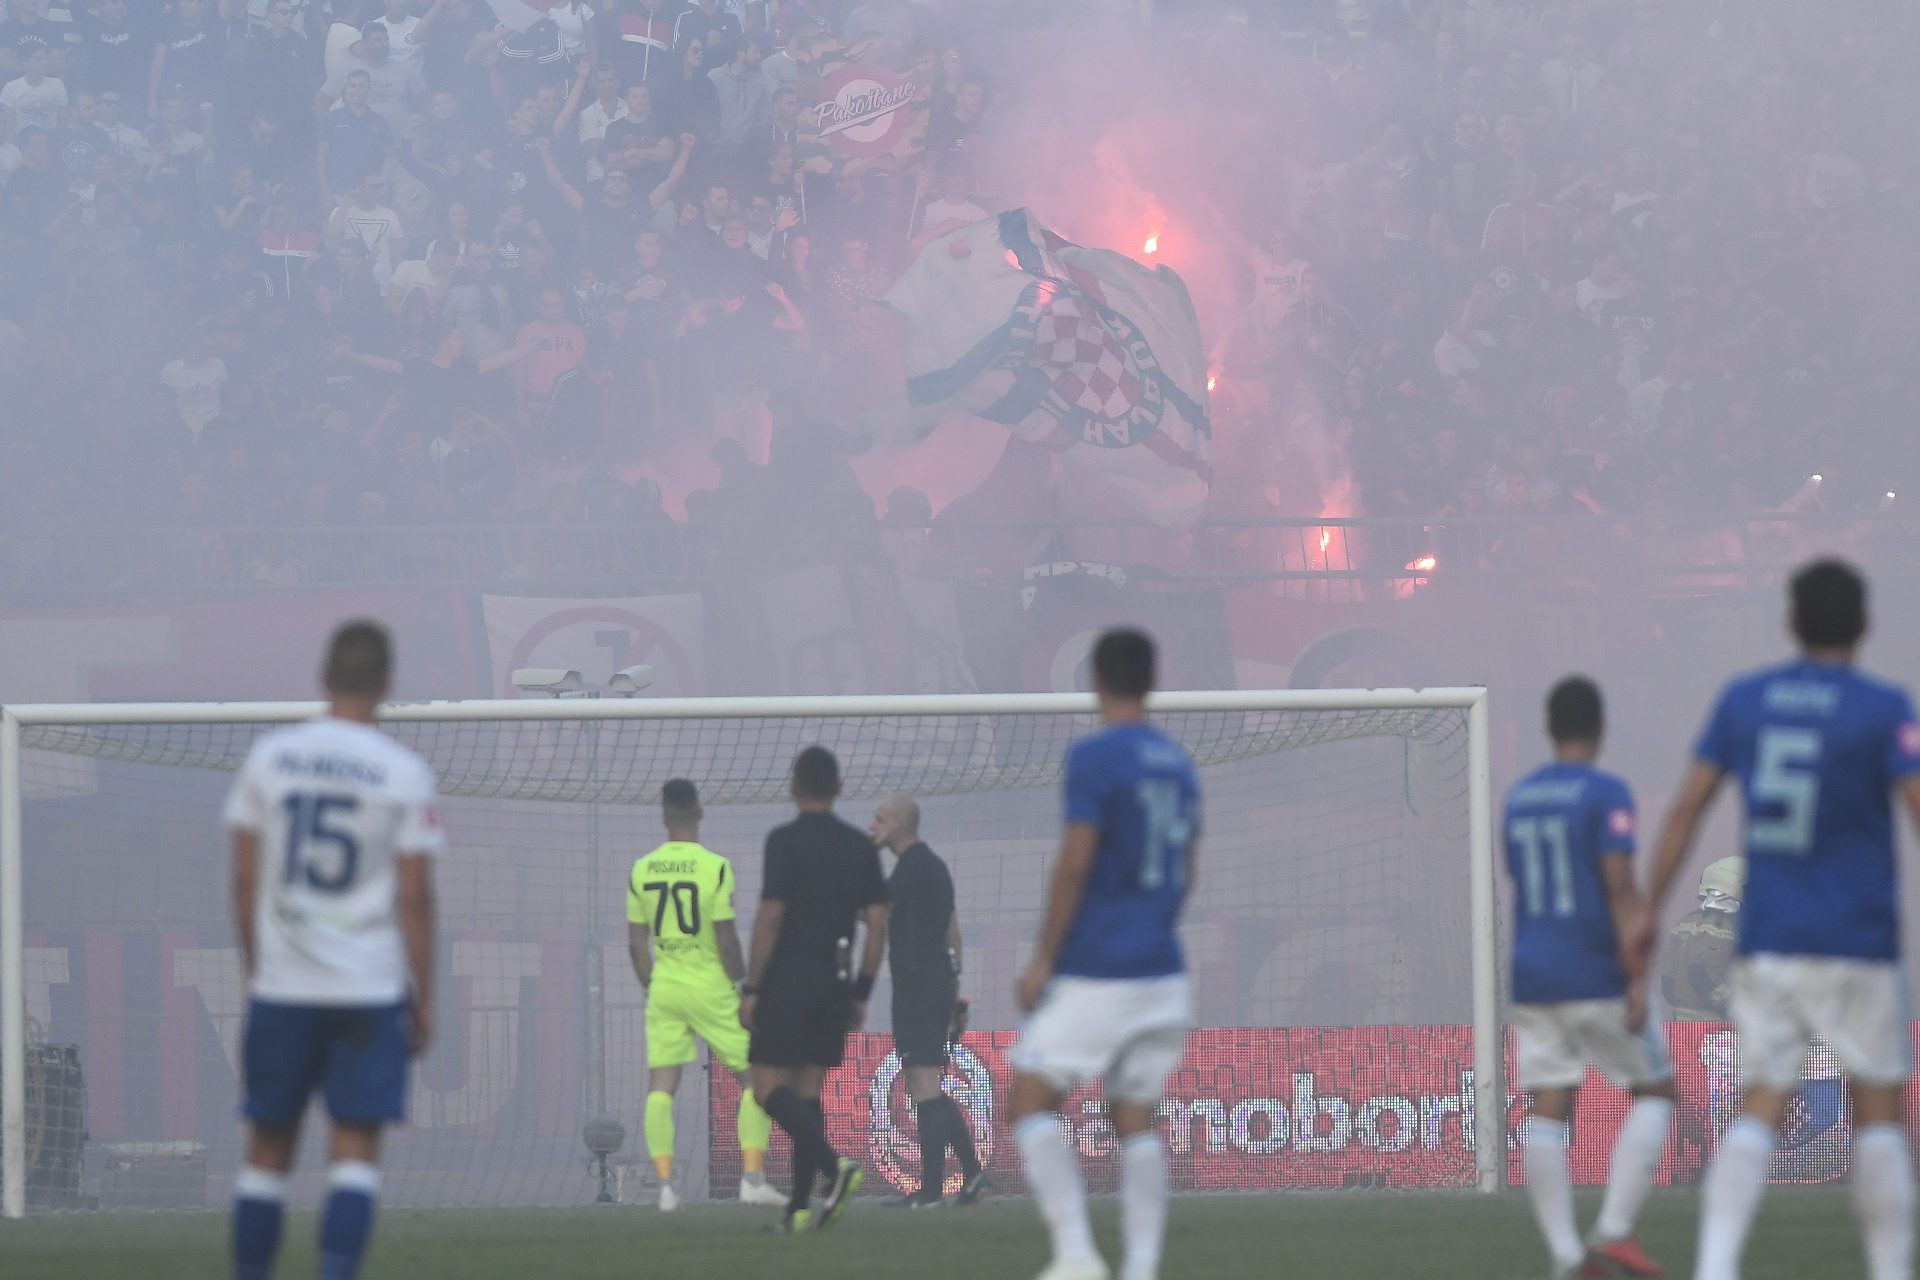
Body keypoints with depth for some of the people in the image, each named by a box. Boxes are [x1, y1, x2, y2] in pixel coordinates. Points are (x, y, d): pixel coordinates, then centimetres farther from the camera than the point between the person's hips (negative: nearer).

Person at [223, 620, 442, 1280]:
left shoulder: (268, 757, 2)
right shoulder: (404, 773, -5)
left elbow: (245, 878, 4)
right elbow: (415, 895, -6)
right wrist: (424, 998, 2)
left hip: (281, 985, 2)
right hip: (371, 989, -2)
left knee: (268, 1147, 11)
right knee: (355, 1153, -2)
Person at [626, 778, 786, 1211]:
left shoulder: (642, 871, 2)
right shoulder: (715, 867, -11)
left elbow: (636, 943, 6)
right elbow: (726, 939, -13)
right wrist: (742, 986, -2)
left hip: (664, 989, 4)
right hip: (710, 988, -4)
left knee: (660, 1088, 5)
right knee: (754, 1079, 8)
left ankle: (665, 1184, -3)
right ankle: (753, 1178, 2)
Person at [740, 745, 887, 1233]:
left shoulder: (786, 841, -8)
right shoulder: (860, 846, 8)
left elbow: (770, 917, -13)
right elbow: (878, 922, 7)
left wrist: (751, 988, -9)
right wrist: (862, 991, 14)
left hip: (788, 977, -6)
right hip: (836, 981, 6)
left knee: (769, 1086, -4)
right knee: (808, 1089, 9)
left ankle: (835, 1164, -24)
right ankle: (800, 1207, 4)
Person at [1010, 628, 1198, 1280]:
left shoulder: (1094, 756, -10)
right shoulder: (1177, 763, 13)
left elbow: (1075, 862, -14)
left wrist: (1043, 959, -9)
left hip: (1095, 974, -7)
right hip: (1162, 970, 7)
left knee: (1032, 1099, 1)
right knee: (1136, 1122, 8)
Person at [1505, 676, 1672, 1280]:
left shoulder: (1517, 798, 11)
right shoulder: (1606, 794, -9)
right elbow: (1620, 889, -16)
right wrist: (1637, 981, -17)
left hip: (1533, 978, 5)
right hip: (1596, 976, -5)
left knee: (1548, 1112, 1)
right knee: (1656, 1092, 7)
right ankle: (1615, 1231, -6)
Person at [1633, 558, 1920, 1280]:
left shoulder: (1742, 700, 6)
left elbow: (1687, 806, 6)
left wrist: (1650, 911, 12)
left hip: (1765, 943, 3)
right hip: (1856, 944, -3)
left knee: (1760, 1110, 2)